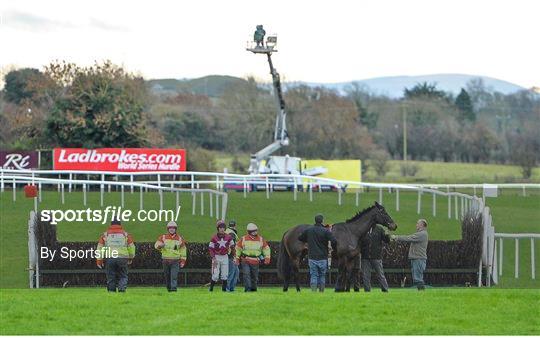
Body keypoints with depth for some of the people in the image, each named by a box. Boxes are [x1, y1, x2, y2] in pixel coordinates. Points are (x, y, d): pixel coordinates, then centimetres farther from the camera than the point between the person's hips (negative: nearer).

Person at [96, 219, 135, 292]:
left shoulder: (105, 235, 12)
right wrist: (130, 258, 25)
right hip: (122, 258, 0)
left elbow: (100, 248, 7)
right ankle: (122, 289, -12)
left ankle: (111, 291, 7)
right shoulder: (126, 235, 11)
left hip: (109, 258, 0)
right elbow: (131, 247, 13)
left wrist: (99, 260, 9)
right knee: (123, 276, 5)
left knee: (110, 278, 8)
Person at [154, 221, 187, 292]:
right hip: (166, 260, 1)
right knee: (167, 276, 8)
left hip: (175, 260, -1)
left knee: (174, 275, -14)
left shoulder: (179, 239, 6)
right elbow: (156, 244, -3)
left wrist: (183, 261, 4)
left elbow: (183, 250, 10)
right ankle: (168, 288, 22)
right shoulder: (163, 237, 6)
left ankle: (174, 288, -18)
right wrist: (160, 245, -28)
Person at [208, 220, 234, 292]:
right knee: (215, 275, -8)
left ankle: (224, 288, 11)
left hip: (225, 257, 3)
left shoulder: (228, 237, 1)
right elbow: (211, 249, -6)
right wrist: (214, 258, -15)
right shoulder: (214, 238, -9)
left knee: (225, 274, 4)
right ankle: (211, 288, 6)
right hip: (216, 257, -3)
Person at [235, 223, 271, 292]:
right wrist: (237, 258, 5)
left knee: (254, 276, 9)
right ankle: (247, 288, -15)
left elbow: (266, 248, 12)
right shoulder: (243, 239, -1)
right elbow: (238, 248, 8)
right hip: (245, 261, -2)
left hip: (255, 262, 2)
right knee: (246, 274, -14)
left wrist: (267, 258, 2)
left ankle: (253, 288, 25)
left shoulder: (260, 239, 4)